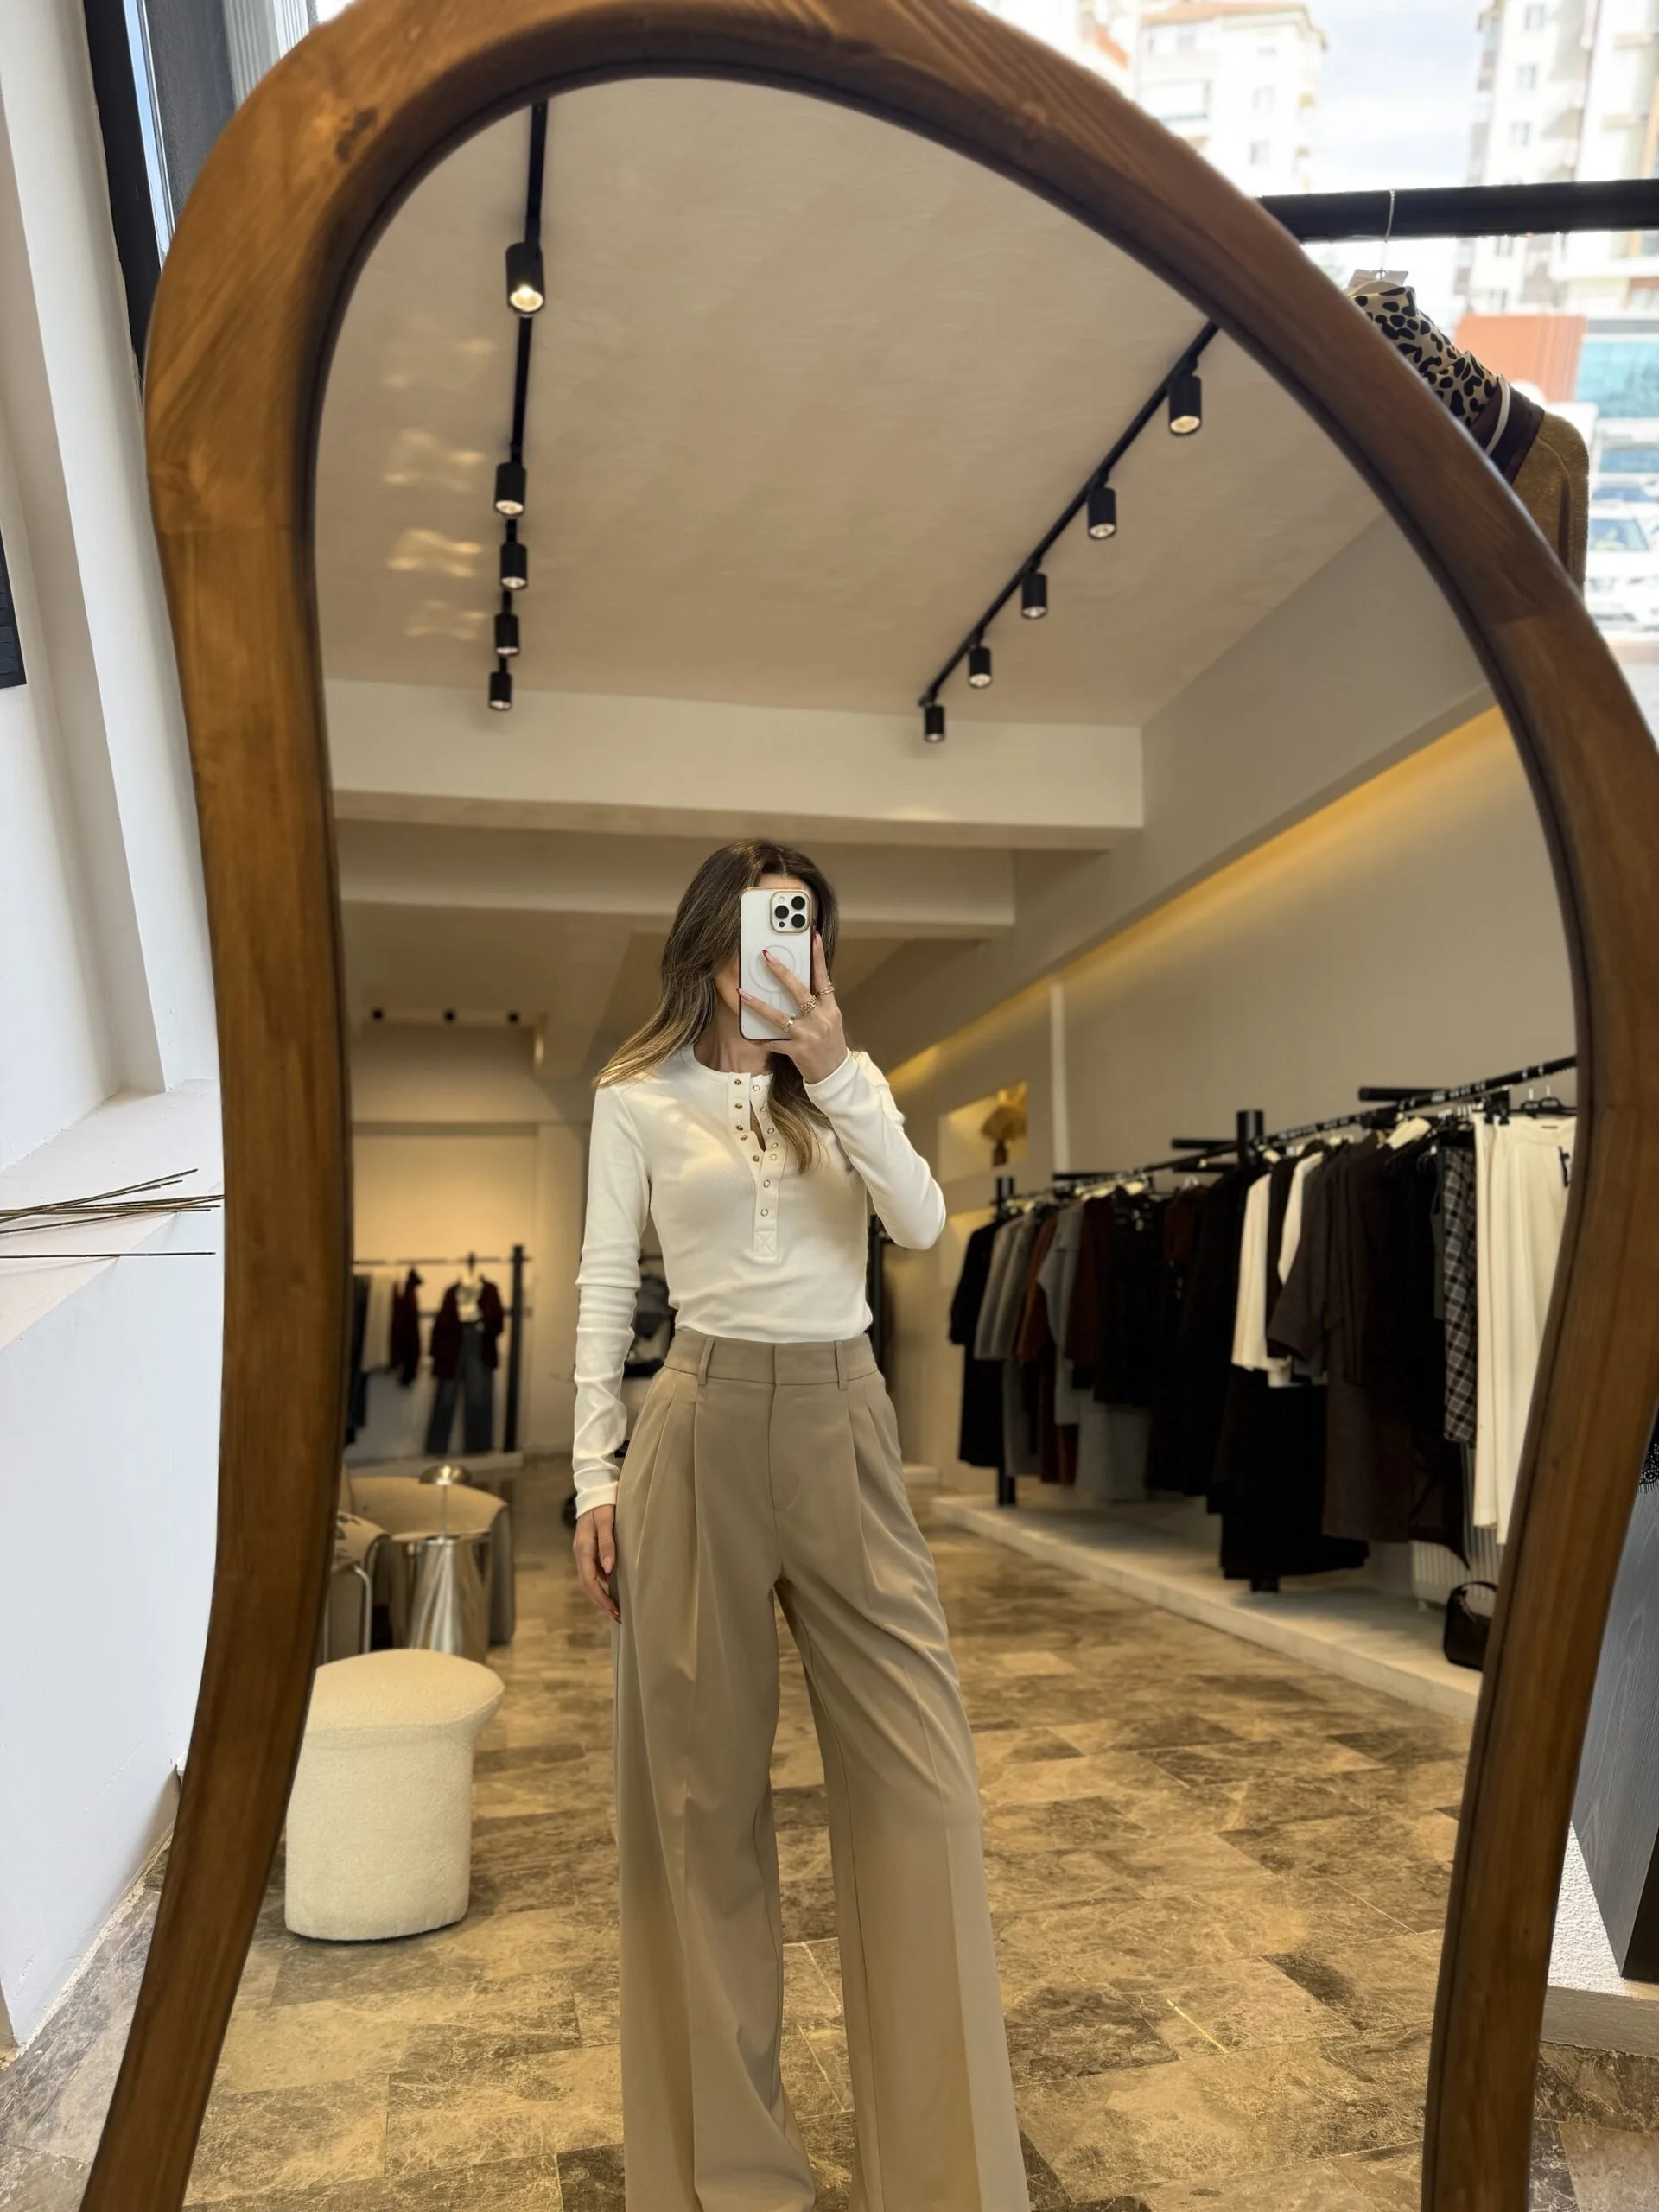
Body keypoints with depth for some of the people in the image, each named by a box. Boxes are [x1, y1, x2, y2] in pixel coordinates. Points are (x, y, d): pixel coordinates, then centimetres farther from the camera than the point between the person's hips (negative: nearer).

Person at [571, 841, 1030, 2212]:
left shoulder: (849, 1083, 10)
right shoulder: (639, 1099, 3)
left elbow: (922, 1225, -6)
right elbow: (606, 1292, 2)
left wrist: (833, 1076, -15)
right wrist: (597, 1477, -3)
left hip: (847, 1424, 3)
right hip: (706, 1426, -2)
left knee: (919, 1770, 2)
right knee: (701, 1776, 8)